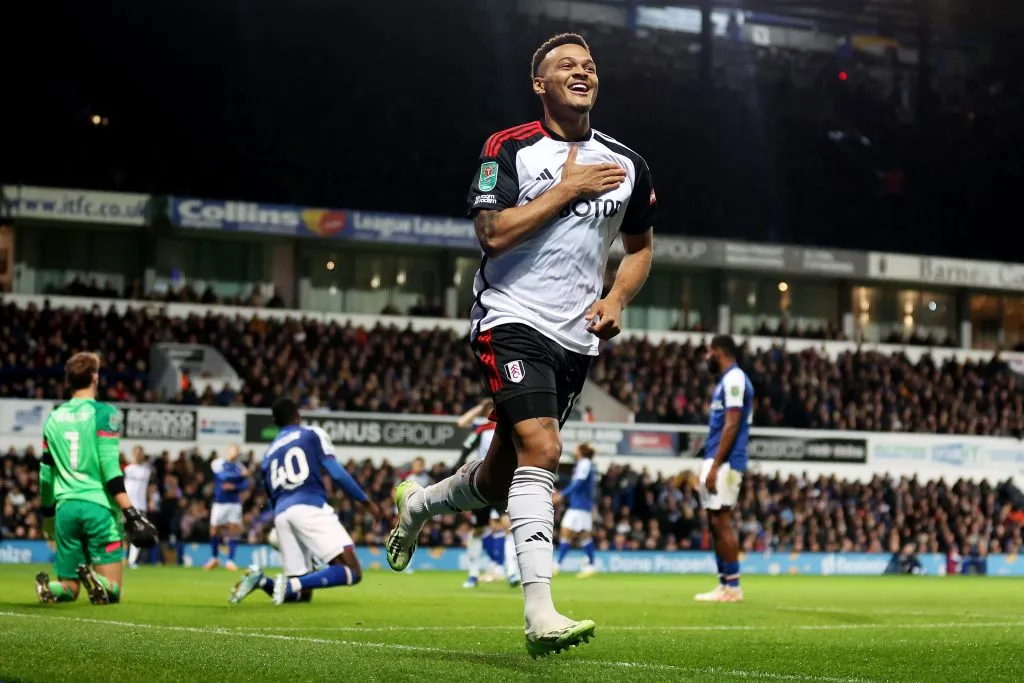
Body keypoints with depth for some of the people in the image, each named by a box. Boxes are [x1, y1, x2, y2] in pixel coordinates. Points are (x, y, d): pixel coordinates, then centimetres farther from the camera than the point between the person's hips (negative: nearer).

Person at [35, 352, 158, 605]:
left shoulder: (54, 418, 12)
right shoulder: (103, 413, -3)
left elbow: (46, 474, 16)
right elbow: (110, 467, -12)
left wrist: (48, 515, 29)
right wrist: (130, 513, -14)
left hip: (65, 507, 4)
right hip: (99, 507, -4)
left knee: (68, 588, 13)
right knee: (111, 590, 0)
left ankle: (48, 587, -20)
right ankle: (95, 581, -34)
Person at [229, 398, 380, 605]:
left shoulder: (268, 454, 27)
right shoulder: (313, 434, 12)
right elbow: (337, 473, 2)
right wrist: (366, 501, 9)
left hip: (281, 514, 6)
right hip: (310, 508, -6)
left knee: (302, 594, 13)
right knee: (352, 572, -12)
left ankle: (260, 580, -12)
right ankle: (292, 584, -30)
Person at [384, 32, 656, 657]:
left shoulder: (627, 166, 11)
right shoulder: (510, 149, -4)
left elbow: (641, 246, 23)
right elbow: (493, 231, -15)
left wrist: (617, 300, 5)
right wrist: (568, 189, -13)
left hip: (576, 338, 6)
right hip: (514, 320, -6)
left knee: (504, 474, 12)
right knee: (540, 448, -24)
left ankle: (420, 503, 44)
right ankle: (540, 613, -28)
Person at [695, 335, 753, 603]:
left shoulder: (734, 379, -11)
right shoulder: (727, 380, 19)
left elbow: (731, 425, -18)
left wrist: (715, 465, -20)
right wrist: (709, 465, 20)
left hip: (725, 462, -10)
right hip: (716, 461, 10)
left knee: (721, 521, -10)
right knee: (716, 523, 10)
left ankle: (732, 586, -9)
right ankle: (724, 584, 13)